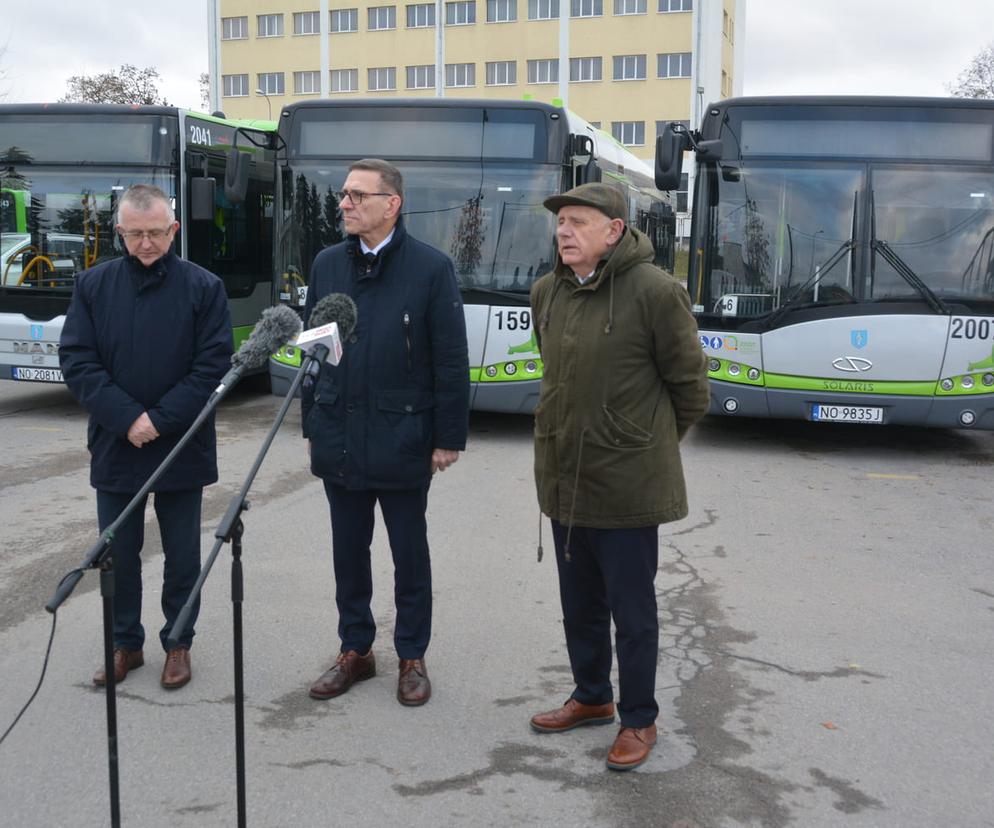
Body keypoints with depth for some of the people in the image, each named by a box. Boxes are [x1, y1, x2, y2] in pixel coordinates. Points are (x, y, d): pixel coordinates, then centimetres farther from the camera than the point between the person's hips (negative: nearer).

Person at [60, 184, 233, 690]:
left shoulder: (204, 287, -4)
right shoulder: (93, 285, 2)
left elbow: (213, 366, -7)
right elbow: (76, 361, -3)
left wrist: (160, 420, -15)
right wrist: (126, 418, -15)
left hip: (182, 451, -2)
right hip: (114, 448, 2)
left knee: (182, 556, 8)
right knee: (118, 554, 11)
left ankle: (178, 644, 25)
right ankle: (125, 645, 28)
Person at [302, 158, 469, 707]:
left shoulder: (431, 268, -8)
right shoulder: (327, 264, 5)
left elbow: (451, 361, -8)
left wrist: (449, 437, -8)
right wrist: (312, 425, 9)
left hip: (402, 442, -4)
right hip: (338, 440, 4)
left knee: (409, 554, 10)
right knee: (348, 552, 14)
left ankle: (412, 657, 26)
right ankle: (354, 651, 30)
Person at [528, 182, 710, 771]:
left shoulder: (655, 291, -16)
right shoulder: (547, 292, 5)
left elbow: (690, 389, -6)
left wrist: (649, 444, 5)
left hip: (627, 485, -6)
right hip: (564, 479, 6)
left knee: (631, 610, 6)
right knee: (580, 604, 20)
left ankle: (639, 721, 24)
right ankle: (591, 698, 39)